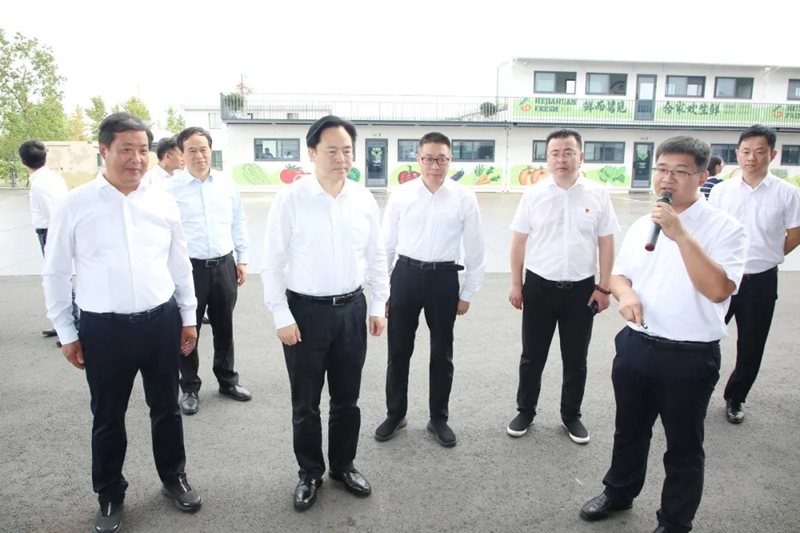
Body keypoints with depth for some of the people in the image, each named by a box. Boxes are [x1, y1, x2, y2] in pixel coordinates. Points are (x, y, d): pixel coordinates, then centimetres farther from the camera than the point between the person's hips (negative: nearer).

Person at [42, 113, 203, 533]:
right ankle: (109, 496, 38)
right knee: (107, 418, 15)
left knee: (166, 408, 17)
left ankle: (173, 478, 40)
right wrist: (66, 333, 2)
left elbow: (180, 265, 9)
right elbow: (55, 273, 1)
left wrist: (188, 317, 10)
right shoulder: (75, 205, -6)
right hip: (104, 328, -2)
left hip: (162, 321, 2)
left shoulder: (163, 203, 1)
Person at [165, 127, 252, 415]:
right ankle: (190, 388, 26)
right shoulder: (170, 188, -6)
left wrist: (242, 259, 9)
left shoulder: (228, 184, 5)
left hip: (224, 266, 3)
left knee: (224, 328, 16)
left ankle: (228, 380, 33)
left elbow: (239, 224, 11)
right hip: (189, 267, -3)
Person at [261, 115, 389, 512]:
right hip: (306, 310, -3)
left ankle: (343, 465, 39)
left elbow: (376, 256, 7)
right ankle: (309, 473, 35)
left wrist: (378, 305, 7)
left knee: (347, 398, 17)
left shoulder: (364, 199, -1)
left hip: (352, 308, 3)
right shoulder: (290, 199, -11)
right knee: (306, 402, 13)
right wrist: (282, 316, -10)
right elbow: (272, 262, -9)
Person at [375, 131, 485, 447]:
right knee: (398, 350, 12)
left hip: (444, 278, 0)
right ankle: (395, 414, 33)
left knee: (442, 352, 13)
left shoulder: (465, 198, -5)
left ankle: (438, 418, 33)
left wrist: (467, 293, 2)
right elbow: (387, 244, 3)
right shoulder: (400, 195, -3)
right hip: (405, 275, 1)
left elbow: (474, 249, 1)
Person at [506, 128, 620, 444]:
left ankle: (571, 416, 33)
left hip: (581, 288, 0)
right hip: (539, 286, 0)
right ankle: (525, 411, 31)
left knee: (576, 360, 14)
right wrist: (516, 284, 1)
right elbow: (518, 241, 2)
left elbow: (606, 243, 1)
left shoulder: (598, 194, -3)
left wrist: (603, 287, 0)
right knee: (532, 356, 12)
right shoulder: (533, 195, -3)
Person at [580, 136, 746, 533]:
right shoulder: (642, 225, 5)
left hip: (690, 356, -5)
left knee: (683, 446, 13)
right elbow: (619, 274, 14)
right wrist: (625, 294, -9)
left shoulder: (724, 228, -12)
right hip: (635, 346, 5)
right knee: (629, 430, 23)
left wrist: (681, 235, -29)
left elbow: (718, 290, -25)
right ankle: (619, 492, 46)